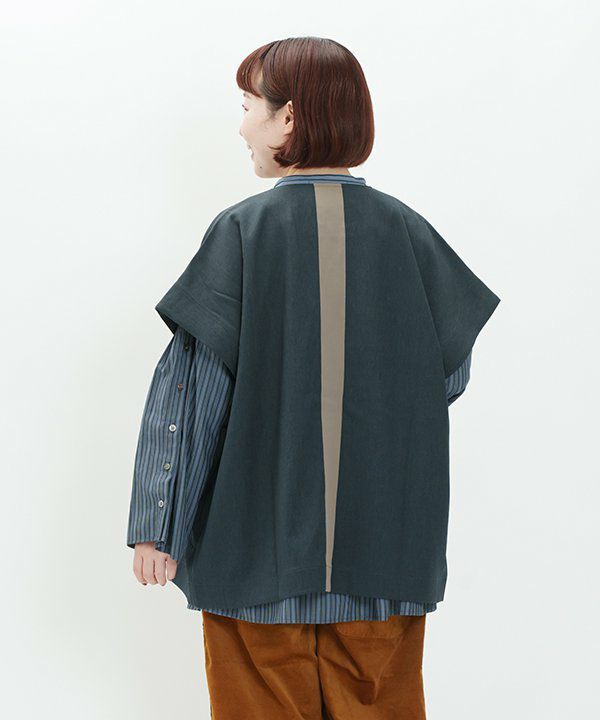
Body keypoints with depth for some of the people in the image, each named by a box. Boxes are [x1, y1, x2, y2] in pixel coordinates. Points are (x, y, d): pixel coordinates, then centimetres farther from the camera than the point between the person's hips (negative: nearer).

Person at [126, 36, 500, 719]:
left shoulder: (241, 232, -10)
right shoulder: (406, 230, -2)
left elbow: (188, 389, -11)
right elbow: (450, 375, 5)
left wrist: (157, 528, -5)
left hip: (259, 552, -2)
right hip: (383, 552, 3)